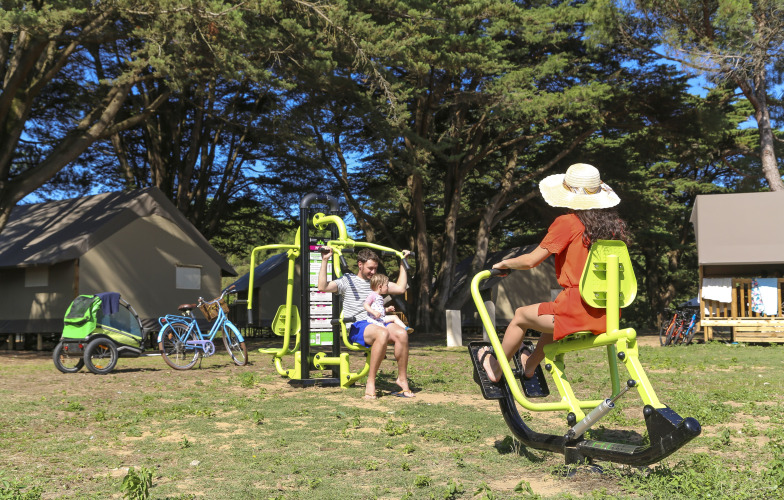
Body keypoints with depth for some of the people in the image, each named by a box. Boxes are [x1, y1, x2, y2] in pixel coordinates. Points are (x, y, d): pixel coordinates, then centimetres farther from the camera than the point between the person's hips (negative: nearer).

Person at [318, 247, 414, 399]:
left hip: (378, 323, 5)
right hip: (357, 327, -5)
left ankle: (402, 379, -18)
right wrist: (325, 261, -10)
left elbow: (400, 288, 25)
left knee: (402, 333, -29)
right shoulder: (347, 280, 9)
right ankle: (370, 383, -30)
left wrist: (402, 262, 27)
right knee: (383, 334, -38)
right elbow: (323, 287, -6)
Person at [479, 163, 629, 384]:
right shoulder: (615, 224, 8)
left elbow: (531, 260, -8)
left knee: (520, 316, 19)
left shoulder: (567, 223, -9)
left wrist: (504, 264, 11)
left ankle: (496, 369, 37)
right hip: (609, 314, 7)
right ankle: (531, 364, 54)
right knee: (555, 315, 36)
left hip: (578, 311, -7)